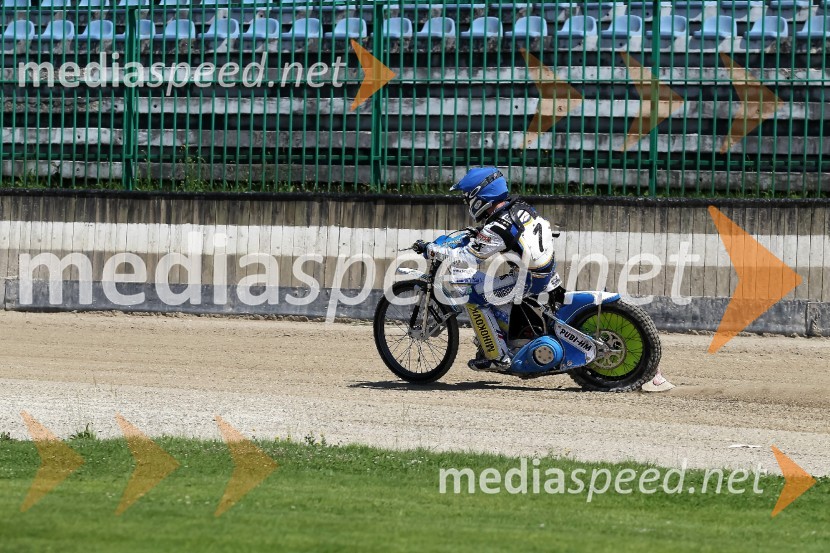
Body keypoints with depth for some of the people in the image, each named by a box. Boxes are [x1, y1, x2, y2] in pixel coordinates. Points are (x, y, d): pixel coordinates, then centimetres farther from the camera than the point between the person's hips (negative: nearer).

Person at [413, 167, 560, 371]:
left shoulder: (497, 229, -22)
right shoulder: (521, 206, 3)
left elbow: (466, 258, -18)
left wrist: (430, 249, -10)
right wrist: (479, 234, 29)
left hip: (529, 281, -9)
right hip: (548, 274, 9)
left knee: (474, 295, -5)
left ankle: (497, 356, -1)